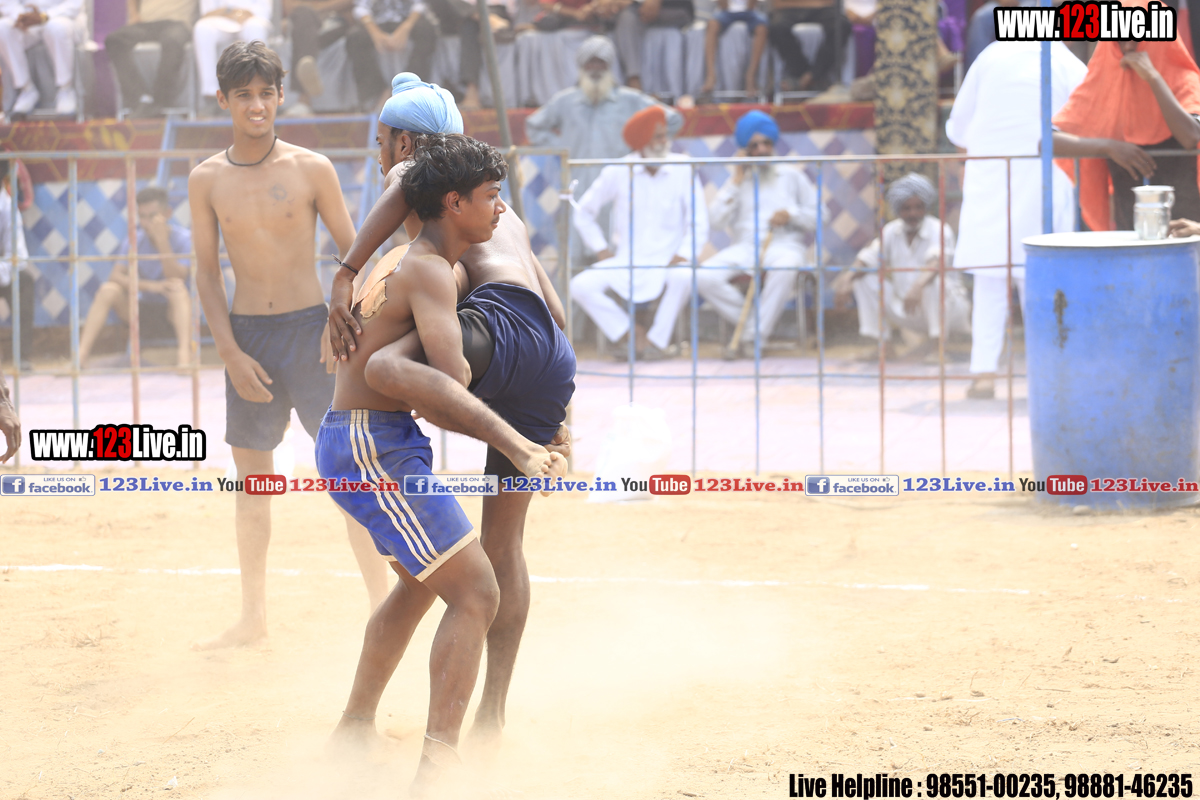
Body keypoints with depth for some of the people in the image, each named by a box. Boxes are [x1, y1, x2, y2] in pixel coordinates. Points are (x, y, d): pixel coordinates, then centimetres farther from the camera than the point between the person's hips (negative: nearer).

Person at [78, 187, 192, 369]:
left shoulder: (183, 238, -12)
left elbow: (175, 278, -25)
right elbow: (115, 276, -15)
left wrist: (162, 240, -34)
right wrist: (150, 286, -31)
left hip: (173, 312, -3)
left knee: (178, 287, -34)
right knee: (108, 290, -20)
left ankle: (185, 354, -52)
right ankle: (81, 355, -26)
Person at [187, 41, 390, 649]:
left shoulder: (311, 170, -3)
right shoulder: (207, 181, 2)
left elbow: (352, 255, 1)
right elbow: (207, 271, 5)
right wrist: (231, 353, -4)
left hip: (308, 327, -2)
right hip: (246, 334, 3)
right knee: (251, 477, 9)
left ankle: (383, 606, 1)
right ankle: (252, 617, 17)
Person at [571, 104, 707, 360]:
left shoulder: (683, 170, -3)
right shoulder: (617, 173, -1)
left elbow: (699, 224, -2)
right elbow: (584, 213, 10)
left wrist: (682, 255, -15)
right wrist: (601, 250, 0)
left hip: (667, 262, -2)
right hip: (625, 262, 2)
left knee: (683, 277, -37)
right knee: (580, 286, -22)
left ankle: (657, 339, -17)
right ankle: (634, 333, -8)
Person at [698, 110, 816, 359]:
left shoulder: (792, 177, 17)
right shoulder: (738, 181, 19)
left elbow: (817, 217, 12)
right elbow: (718, 220, 4)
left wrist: (791, 215, -8)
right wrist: (737, 180, 3)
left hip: (784, 244, -2)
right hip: (745, 246, 2)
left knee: (785, 269, -42)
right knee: (704, 278, -29)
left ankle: (753, 336, -31)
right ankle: (760, 325, -17)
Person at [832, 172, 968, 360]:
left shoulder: (939, 230, -15)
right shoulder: (891, 231, 2)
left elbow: (938, 261, -35)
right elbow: (866, 260, -7)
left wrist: (918, 286, -55)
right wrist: (846, 280, -28)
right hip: (908, 313, 5)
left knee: (933, 279, -36)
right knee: (864, 278, -8)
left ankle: (938, 342, -20)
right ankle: (883, 341, -5)